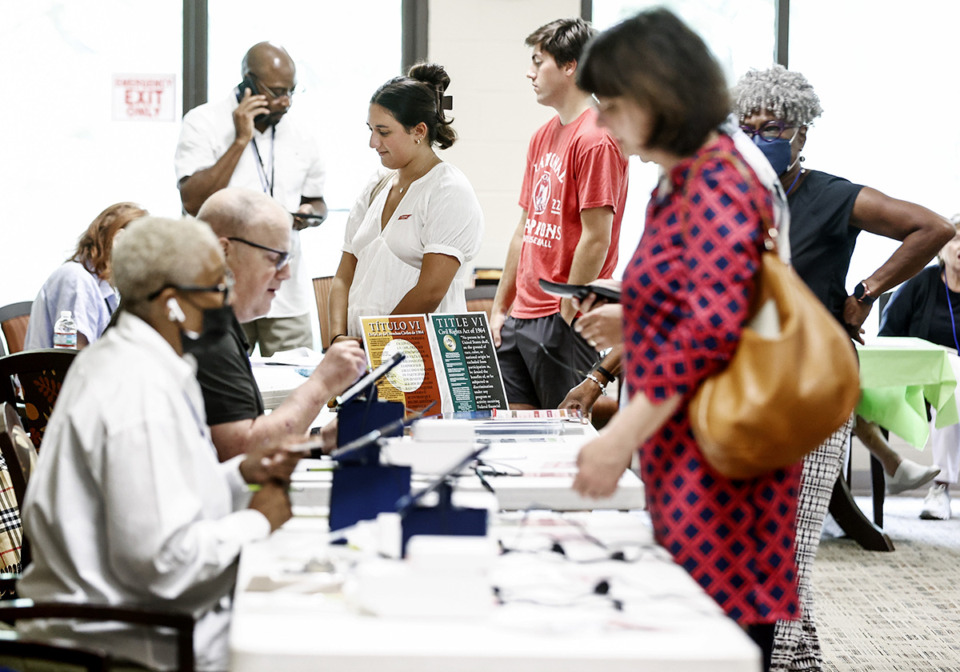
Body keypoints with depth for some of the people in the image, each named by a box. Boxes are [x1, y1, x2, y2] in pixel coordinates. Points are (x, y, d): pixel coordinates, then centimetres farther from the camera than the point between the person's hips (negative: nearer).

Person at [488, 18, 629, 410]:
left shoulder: (595, 139, -13)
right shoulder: (542, 138, 16)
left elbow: (596, 239, -16)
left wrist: (566, 318, -14)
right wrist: (499, 309, 17)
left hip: (565, 320, -9)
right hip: (520, 318, 9)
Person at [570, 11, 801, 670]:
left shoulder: (715, 182, -15)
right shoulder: (683, 178, 14)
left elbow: (713, 325, -24)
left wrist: (621, 438, -23)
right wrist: (627, 330, 12)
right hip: (685, 451, 10)